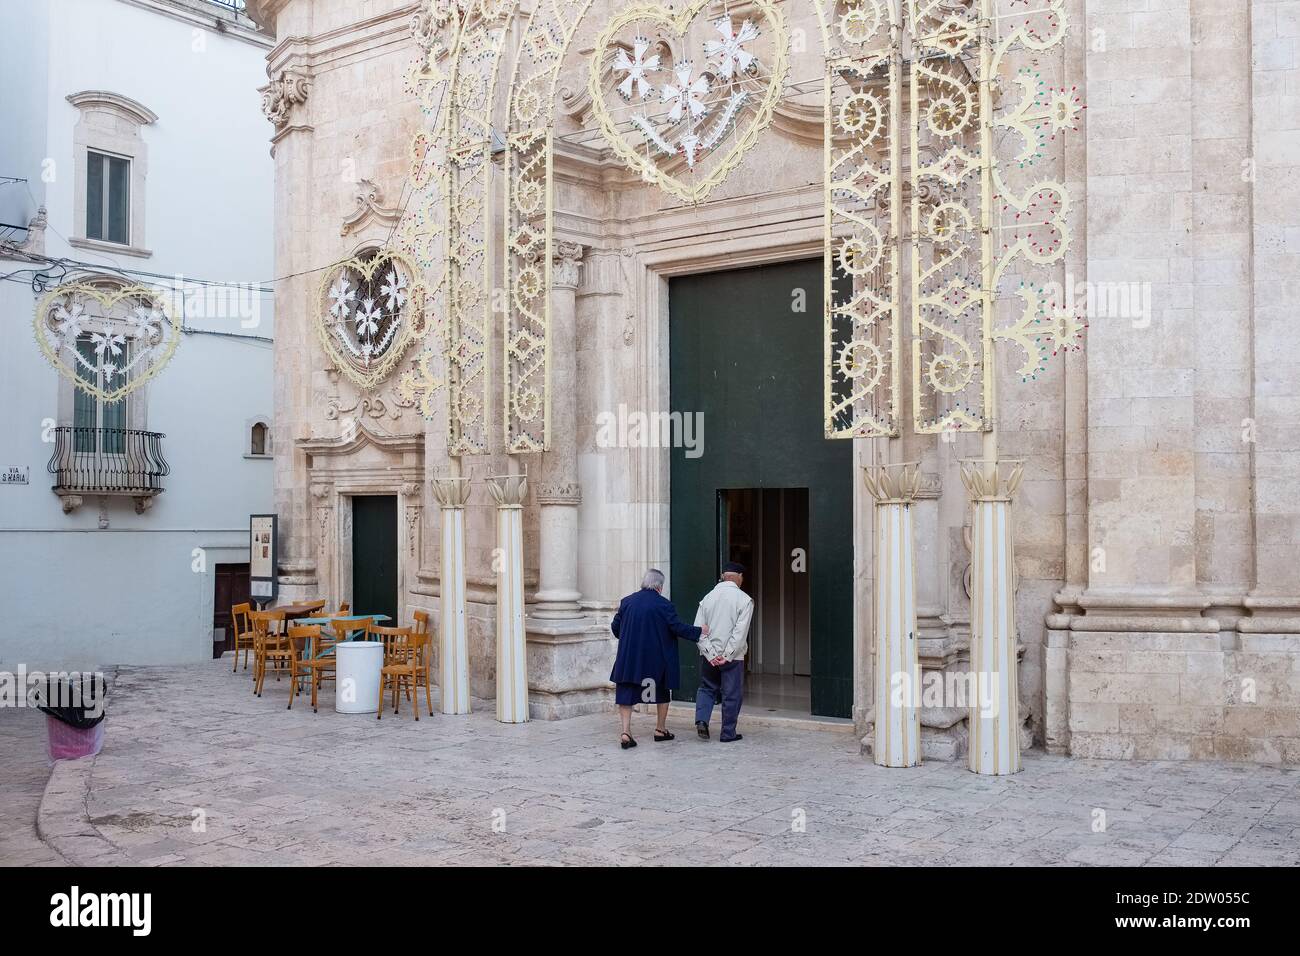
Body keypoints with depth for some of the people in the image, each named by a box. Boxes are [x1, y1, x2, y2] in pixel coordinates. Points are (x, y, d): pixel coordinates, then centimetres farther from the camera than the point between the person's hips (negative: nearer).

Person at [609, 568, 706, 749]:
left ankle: (626, 733, -8)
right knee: (662, 693, 19)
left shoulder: (626, 602, 1)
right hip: (657, 659, -2)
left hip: (629, 658, 2)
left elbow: (615, 626, 7)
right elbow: (677, 627, -11)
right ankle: (660, 729, 27)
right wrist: (699, 632, 2)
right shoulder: (664, 604, -9)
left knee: (626, 694, 4)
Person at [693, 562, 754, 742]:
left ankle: (701, 720, 1)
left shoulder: (708, 597, 4)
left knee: (706, 688, 19)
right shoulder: (744, 600, -7)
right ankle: (728, 733, 11)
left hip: (710, 655, 3)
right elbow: (740, 631, -14)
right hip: (733, 657, -3)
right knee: (731, 694, 7)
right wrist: (726, 655, -11)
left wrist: (711, 654, -4)